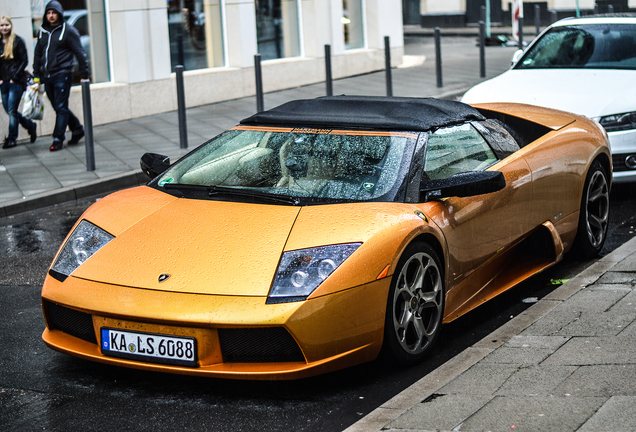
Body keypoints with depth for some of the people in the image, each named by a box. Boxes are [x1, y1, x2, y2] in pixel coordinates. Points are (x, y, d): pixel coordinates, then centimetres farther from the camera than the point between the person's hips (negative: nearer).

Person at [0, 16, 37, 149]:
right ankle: (31, 126, 26)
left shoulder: (17, 41, -4)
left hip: (16, 81, -6)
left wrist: (15, 77, -11)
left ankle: (12, 138, 0)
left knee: (12, 110, -8)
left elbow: (24, 61, -5)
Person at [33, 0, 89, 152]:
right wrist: (36, 75, 17)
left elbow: (80, 53, -3)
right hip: (47, 77, 6)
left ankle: (58, 139, -7)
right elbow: (38, 54, 22)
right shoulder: (42, 32, 14)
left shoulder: (68, 31, -3)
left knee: (61, 108, -8)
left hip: (62, 75, -6)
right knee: (58, 107, 11)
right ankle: (77, 129, 26)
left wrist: (84, 75, -6)